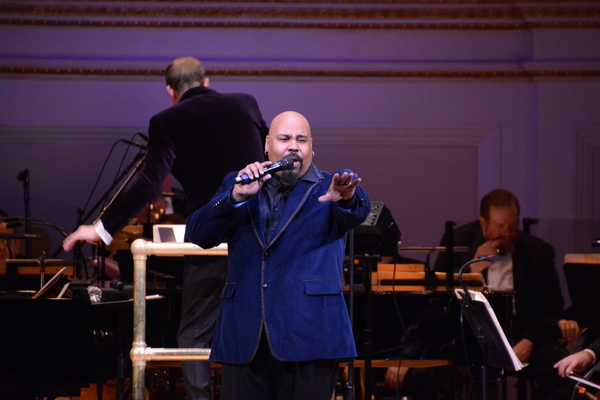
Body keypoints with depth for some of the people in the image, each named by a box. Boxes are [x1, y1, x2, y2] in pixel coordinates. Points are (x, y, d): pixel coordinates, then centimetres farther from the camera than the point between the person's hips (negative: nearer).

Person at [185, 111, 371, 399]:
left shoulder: (329, 189, 9)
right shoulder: (237, 186, 16)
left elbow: (357, 212, -13)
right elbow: (197, 235, 3)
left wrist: (347, 199, -38)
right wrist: (236, 196, -13)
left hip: (307, 339, -2)